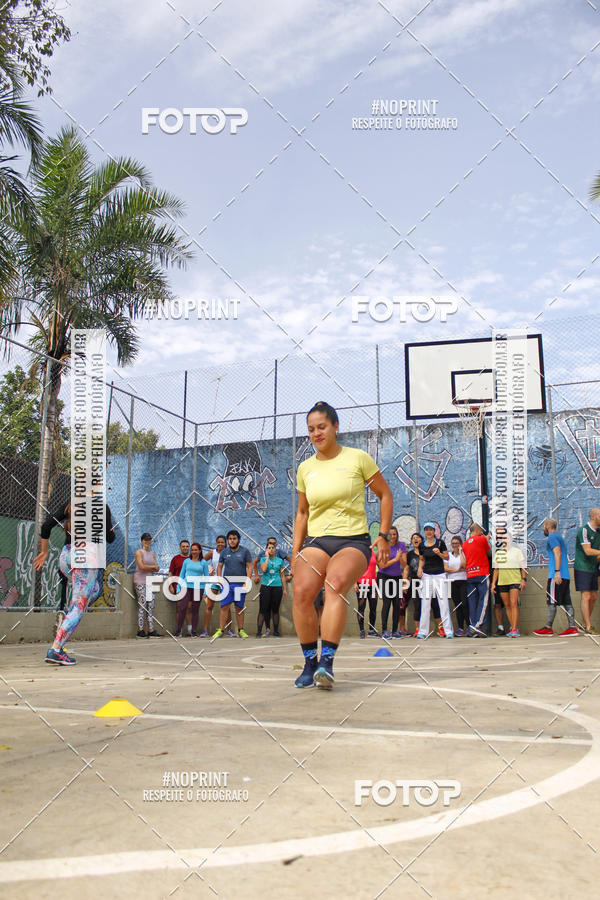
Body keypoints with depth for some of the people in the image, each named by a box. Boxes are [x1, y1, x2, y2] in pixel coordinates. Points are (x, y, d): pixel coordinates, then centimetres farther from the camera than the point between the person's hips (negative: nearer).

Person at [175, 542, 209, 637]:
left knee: (195, 609, 3)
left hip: (198, 588, 0)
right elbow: (181, 575, 13)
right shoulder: (186, 561, 10)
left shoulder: (203, 562, 7)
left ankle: (194, 631, 12)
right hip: (186, 587, 1)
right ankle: (178, 630, 3)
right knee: (182, 608, -7)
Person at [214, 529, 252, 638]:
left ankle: (241, 630, 15)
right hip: (226, 583, 1)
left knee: (239, 607, 6)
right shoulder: (225, 552, 9)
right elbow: (219, 566, 15)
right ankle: (220, 630, 0)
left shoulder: (245, 551, 2)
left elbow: (249, 567, 1)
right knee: (225, 607, -4)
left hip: (240, 584, -1)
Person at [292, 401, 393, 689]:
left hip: (353, 540, -3)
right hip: (316, 541, 3)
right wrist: (295, 552, 15)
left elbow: (385, 495, 11)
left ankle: (327, 661, -33)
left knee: (335, 583, -33)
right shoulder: (305, 468, 12)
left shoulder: (358, 458, 2)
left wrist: (383, 536, 3)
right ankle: (310, 662, -10)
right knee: (301, 591, -25)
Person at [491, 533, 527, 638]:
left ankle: (514, 629, -17)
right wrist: (493, 583, 12)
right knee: (507, 605, 5)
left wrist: (524, 579, -7)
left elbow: (523, 567, 5)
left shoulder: (516, 551, 5)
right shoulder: (498, 553, 15)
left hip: (515, 581, -4)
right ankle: (513, 628, 12)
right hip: (502, 582, 4)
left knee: (514, 604, -14)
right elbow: (496, 569, 17)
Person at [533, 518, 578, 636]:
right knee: (566, 602, 6)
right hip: (565, 576, 9)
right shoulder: (560, 537, 24)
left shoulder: (552, 537, -6)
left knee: (552, 602, -6)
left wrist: (557, 572, -24)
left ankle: (548, 628, -3)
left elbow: (557, 553, -18)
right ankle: (572, 627, 3)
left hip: (557, 575, -9)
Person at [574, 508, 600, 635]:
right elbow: (588, 551, -21)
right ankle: (588, 627, -8)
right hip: (582, 568, -8)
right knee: (586, 596, -9)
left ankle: (585, 623, 20)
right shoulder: (584, 530, -14)